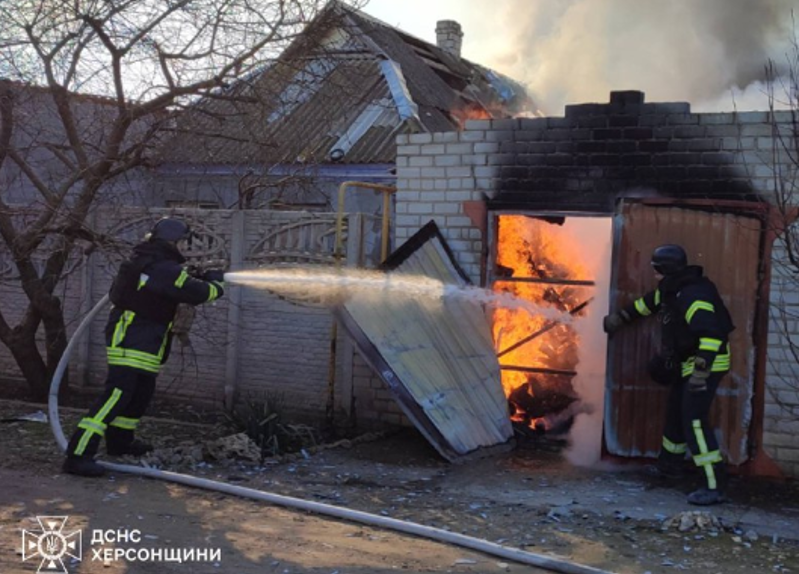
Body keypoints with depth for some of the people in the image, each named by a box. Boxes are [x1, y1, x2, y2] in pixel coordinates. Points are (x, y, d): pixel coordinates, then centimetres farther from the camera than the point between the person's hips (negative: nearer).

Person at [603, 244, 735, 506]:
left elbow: (711, 334, -35)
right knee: (675, 413, 22)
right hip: (687, 363, 11)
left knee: (694, 421, -16)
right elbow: (648, 303, 26)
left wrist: (701, 372, -39)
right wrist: (619, 318, 35)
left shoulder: (692, 296, -26)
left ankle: (713, 487, -17)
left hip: (706, 364, -10)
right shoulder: (671, 290, 6)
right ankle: (669, 464, 42)